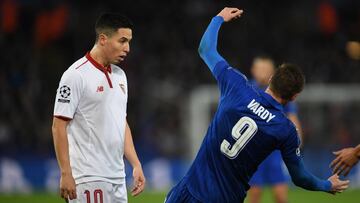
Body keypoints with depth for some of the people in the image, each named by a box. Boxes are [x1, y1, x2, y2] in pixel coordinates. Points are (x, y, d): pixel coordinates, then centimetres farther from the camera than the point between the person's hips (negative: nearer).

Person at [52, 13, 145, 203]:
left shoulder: (119, 75, 15)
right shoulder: (76, 75, -11)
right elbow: (59, 126, -13)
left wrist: (136, 165, 14)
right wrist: (66, 174, -17)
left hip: (117, 178, 8)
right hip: (88, 179, -8)